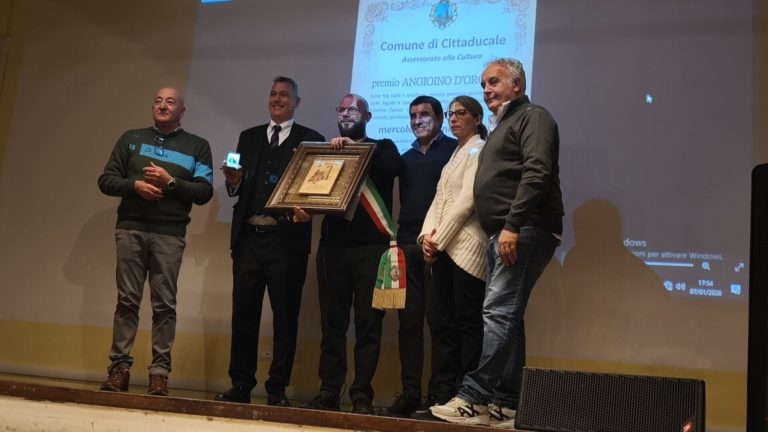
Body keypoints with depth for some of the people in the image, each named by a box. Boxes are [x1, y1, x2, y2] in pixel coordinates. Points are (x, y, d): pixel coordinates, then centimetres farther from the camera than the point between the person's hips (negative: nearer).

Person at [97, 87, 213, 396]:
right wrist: (134, 185, -8)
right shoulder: (131, 139, 15)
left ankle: (160, 373, 0)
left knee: (164, 304, -2)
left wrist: (171, 182, -12)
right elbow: (106, 180, 11)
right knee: (127, 300, 0)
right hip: (131, 228, 2)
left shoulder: (197, 146, 10)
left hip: (170, 233, -1)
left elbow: (205, 192, 1)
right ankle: (119, 367, 4)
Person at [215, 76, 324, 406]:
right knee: (243, 313, 5)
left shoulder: (311, 140, 6)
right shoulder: (248, 137, 17)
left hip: (286, 239, -3)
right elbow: (237, 189, 13)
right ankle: (240, 385, 13)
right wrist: (233, 181, -8)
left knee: (285, 315, 2)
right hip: (248, 237, 3)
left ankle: (277, 389, 10)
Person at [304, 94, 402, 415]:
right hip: (332, 245, 3)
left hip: (370, 247, -3)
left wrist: (356, 147, -18)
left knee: (367, 322, -2)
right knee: (332, 321, 3)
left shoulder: (382, 148, 11)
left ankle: (362, 395, 2)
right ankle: (329, 390, 8)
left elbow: (393, 168, -12)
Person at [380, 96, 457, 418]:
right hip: (408, 245, 5)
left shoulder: (454, 150, 2)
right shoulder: (406, 158, 20)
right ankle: (410, 394, 7)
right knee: (409, 320, 3)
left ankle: (438, 396, 1)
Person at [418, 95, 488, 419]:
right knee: (440, 320, 6)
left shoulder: (479, 151, -2)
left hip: (466, 246, -8)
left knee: (468, 321, -7)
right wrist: (427, 235, 0)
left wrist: (440, 239, -11)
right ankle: (448, 392, 11)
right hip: (442, 248, 8)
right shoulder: (454, 155, 23)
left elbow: (467, 201, -12)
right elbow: (439, 200, 16)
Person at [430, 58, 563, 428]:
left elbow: (536, 173, -16)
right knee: (504, 318, 7)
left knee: (498, 313, -15)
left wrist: (512, 225, -23)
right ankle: (505, 405, 9)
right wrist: (502, 230, 15)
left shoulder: (533, 117, -1)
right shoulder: (503, 127, 27)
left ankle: (475, 397, -17)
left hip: (524, 231, -10)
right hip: (504, 234, 10)